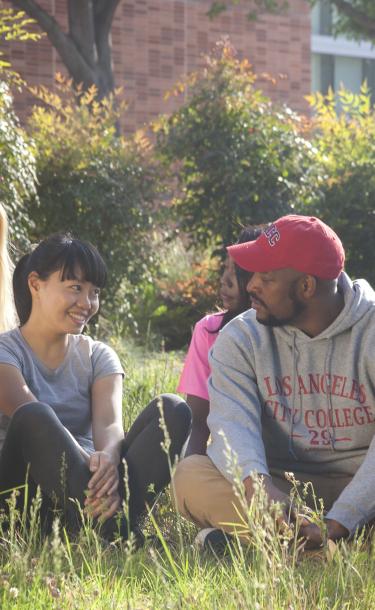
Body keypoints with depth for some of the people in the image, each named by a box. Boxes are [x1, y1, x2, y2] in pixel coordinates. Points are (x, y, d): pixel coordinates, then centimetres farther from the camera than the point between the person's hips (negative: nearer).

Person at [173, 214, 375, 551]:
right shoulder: (241, 337, 2)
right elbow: (232, 423, -15)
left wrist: (336, 525, -31)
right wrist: (257, 485, -38)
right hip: (282, 487, 2)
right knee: (192, 475, -25)